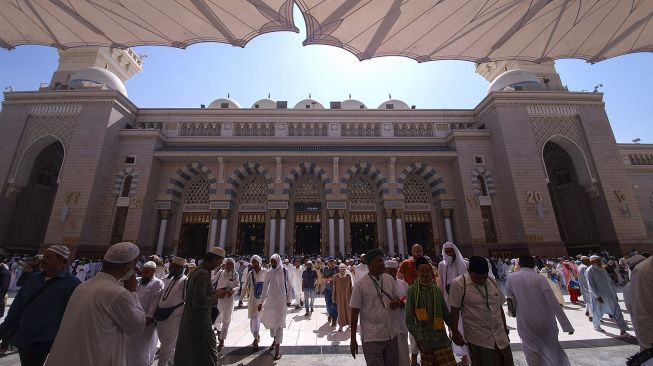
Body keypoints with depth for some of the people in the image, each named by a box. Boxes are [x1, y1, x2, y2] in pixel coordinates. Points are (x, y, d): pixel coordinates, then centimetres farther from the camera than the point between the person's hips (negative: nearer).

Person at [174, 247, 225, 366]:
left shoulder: (196, 271, 8)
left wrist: (214, 292, 7)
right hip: (199, 322, -10)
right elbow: (198, 302, -26)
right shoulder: (204, 274, -23)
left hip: (188, 320, 10)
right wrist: (216, 296, -13)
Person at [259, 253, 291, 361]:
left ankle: (277, 349, 9)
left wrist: (289, 299, -2)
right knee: (270, 321, 14)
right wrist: (261, 302, 4)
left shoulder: (284, 271, -6)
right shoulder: (269, 273, 2)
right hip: (270, 300, 4)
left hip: (281, 301, -4)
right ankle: (274, 341, 37)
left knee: (279, 323, 0)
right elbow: (265, 288, 6)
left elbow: (289, 286, -1)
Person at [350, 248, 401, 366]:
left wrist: (396, 303, -10)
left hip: (392, 334, 5)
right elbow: (354, 312, -10)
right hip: (371, 338, -5)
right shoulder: (361, 284, -15)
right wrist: (353, 340, -7)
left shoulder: (390, 279, -1)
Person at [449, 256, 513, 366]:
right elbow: (455, 310, -12)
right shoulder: (459, 284, -15)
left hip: (501, 337, 6)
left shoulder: (492, 282, 5)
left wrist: (505, 328, 20)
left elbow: (500, 307, 15)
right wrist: (455, 332, -11)